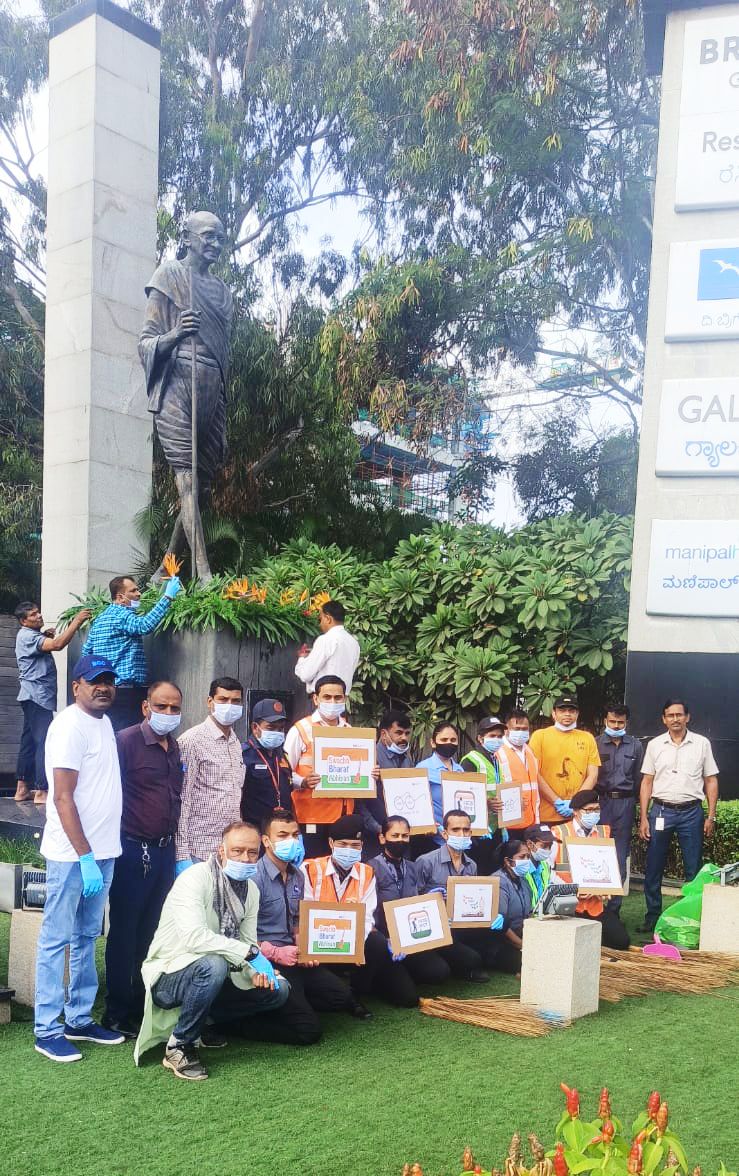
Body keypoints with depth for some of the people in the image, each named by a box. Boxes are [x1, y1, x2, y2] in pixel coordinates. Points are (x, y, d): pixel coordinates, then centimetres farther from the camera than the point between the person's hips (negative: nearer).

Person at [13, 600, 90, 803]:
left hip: (35, 697, 11)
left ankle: (22, 789, 15)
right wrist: (76, 622, -27)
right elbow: (57, 645, -28)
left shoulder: (33, 636, 19)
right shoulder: (27, 636, -15)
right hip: (37, 696, -11)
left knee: (29, 741, 11)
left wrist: (46, 636, 4)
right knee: (43, 742, -12)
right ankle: (41, 791, -14)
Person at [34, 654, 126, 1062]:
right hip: (72, 854, -8)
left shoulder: (103, 722, 12)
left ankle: (79, 1019, 24)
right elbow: (63, 797, -19)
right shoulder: (70, 725, -14)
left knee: (86, 937, 15)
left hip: (102, 851, 9)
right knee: (56, 940, 0)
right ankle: (47, 1031, 8)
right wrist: (85, 857, -21)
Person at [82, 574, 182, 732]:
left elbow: (86, 651, 23)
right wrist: (168, 596, -31)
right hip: (124, 688, -10)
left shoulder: (100, 618, 18)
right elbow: (144, 625, -32)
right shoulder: (122, 615, -11)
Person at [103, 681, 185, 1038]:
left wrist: (175, 846, 15)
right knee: (124, 933, 3)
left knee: (151, 932, 14)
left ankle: (143, 1006, 25)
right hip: (132, 850, -7)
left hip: (164, 850, 7)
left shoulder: (175, 747, 12)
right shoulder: (127, 740, -11)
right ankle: (118, 1014, 15)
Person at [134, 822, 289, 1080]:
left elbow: (248, 942, 5)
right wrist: (249, 953, -32)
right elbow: (194, 936, -36)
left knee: (277, 989, -5)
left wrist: (259, 970, -18)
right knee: (213, 965, -37)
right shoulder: (195, 878, -22)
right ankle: (178, 1046, -16)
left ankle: (205, 1021, 12)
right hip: (167, 976, -7)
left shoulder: (251, 890, 2)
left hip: (208, 975, 7)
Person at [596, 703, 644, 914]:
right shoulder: (595, 744, 4)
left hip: (625, 803, 2)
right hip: (601, 801, -1)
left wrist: (633, 801, 4)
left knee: (620, 855, 4)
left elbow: (639, 777, 10)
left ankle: (614, 906, 10)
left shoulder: (635, 746, 10)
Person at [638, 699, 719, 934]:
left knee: (694, 870, 3)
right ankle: (653, 916, 16)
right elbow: (647, 782, 7)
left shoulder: (701, 744, 3)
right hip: (661, 810, 1)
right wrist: (643, 818, 1)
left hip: (691, 811, -1)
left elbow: (711, 781, 6)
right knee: (653, 870, 4)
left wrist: (711, 816, -1)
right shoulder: (655, 745, 5)